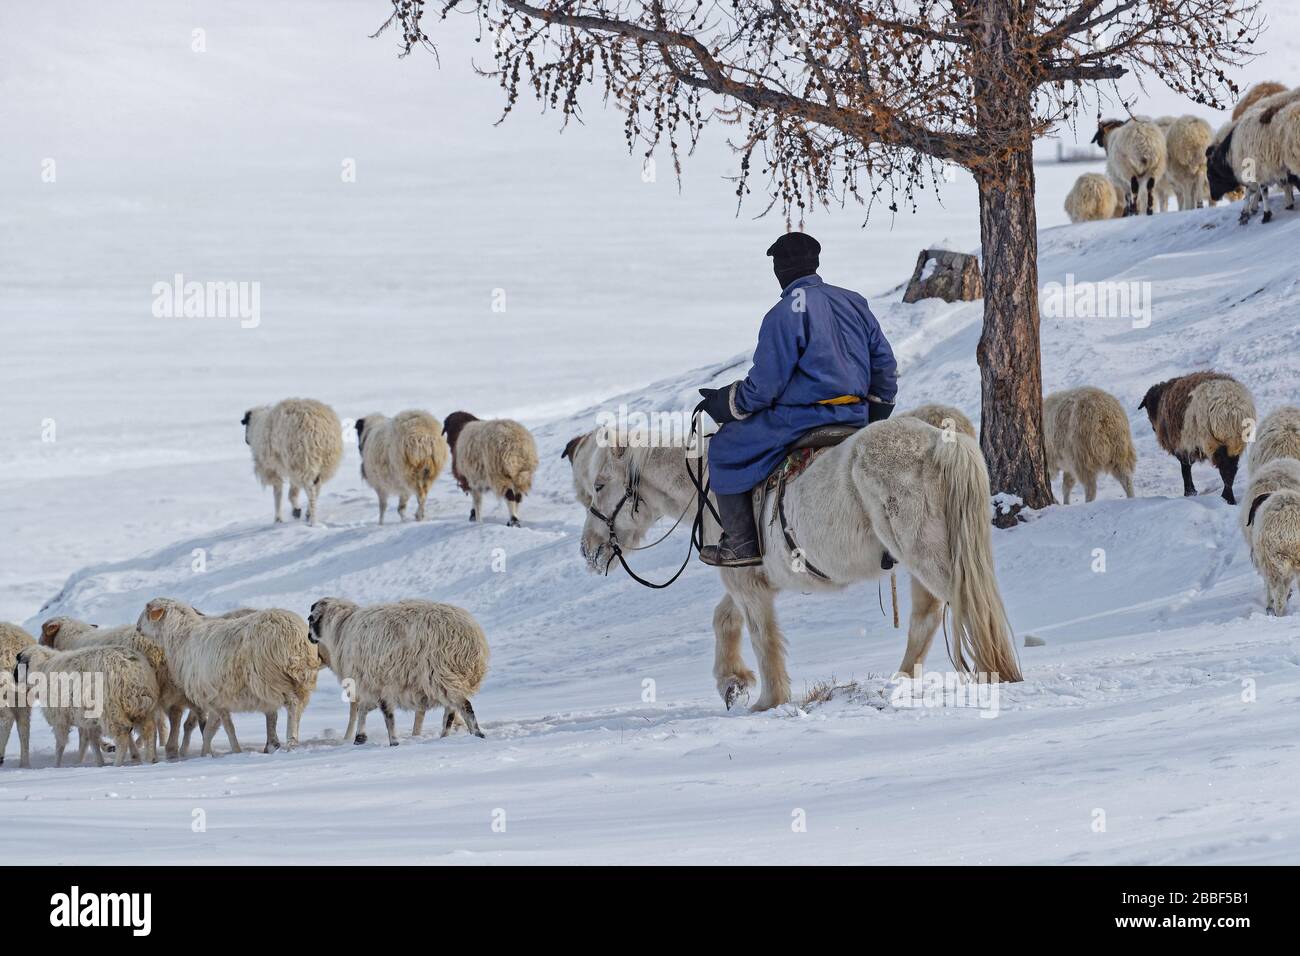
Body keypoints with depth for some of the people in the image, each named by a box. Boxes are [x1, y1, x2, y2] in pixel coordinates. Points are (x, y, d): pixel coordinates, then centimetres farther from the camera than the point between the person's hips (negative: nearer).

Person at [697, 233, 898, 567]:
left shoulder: (783, 314, -13)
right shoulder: (854, 302, 10)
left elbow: (764, 385, -12)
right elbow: (885, 363, 15)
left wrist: (728, 405, 5)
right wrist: (876, 414, 27)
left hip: (802, 419, -8)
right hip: (856, 415, 8)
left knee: (726, 448, 8)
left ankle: (742, 544, 5)